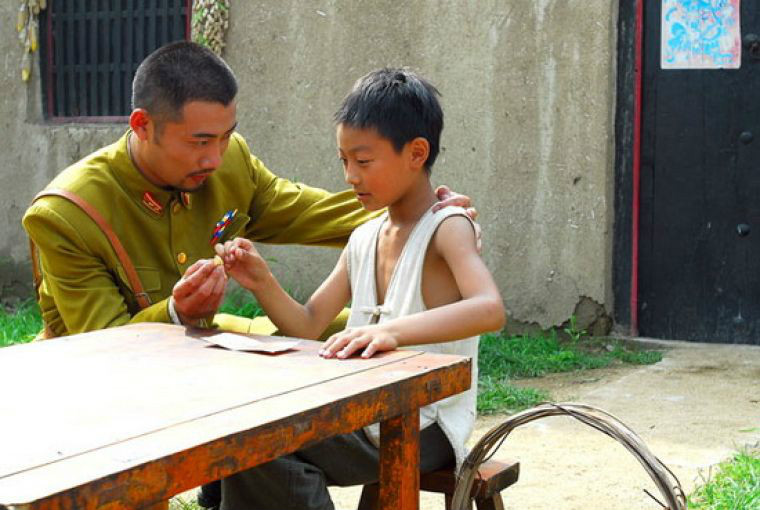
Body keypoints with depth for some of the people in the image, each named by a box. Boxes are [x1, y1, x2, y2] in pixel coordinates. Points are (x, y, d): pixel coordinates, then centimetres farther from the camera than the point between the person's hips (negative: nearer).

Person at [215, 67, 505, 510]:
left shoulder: (446, 228, -11)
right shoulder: (364, 240, 13)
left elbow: (490, 310, -30)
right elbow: (308, 327, 13)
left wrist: (393, 329, -44)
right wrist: (262, 283, -6)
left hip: (426, 428, -7)